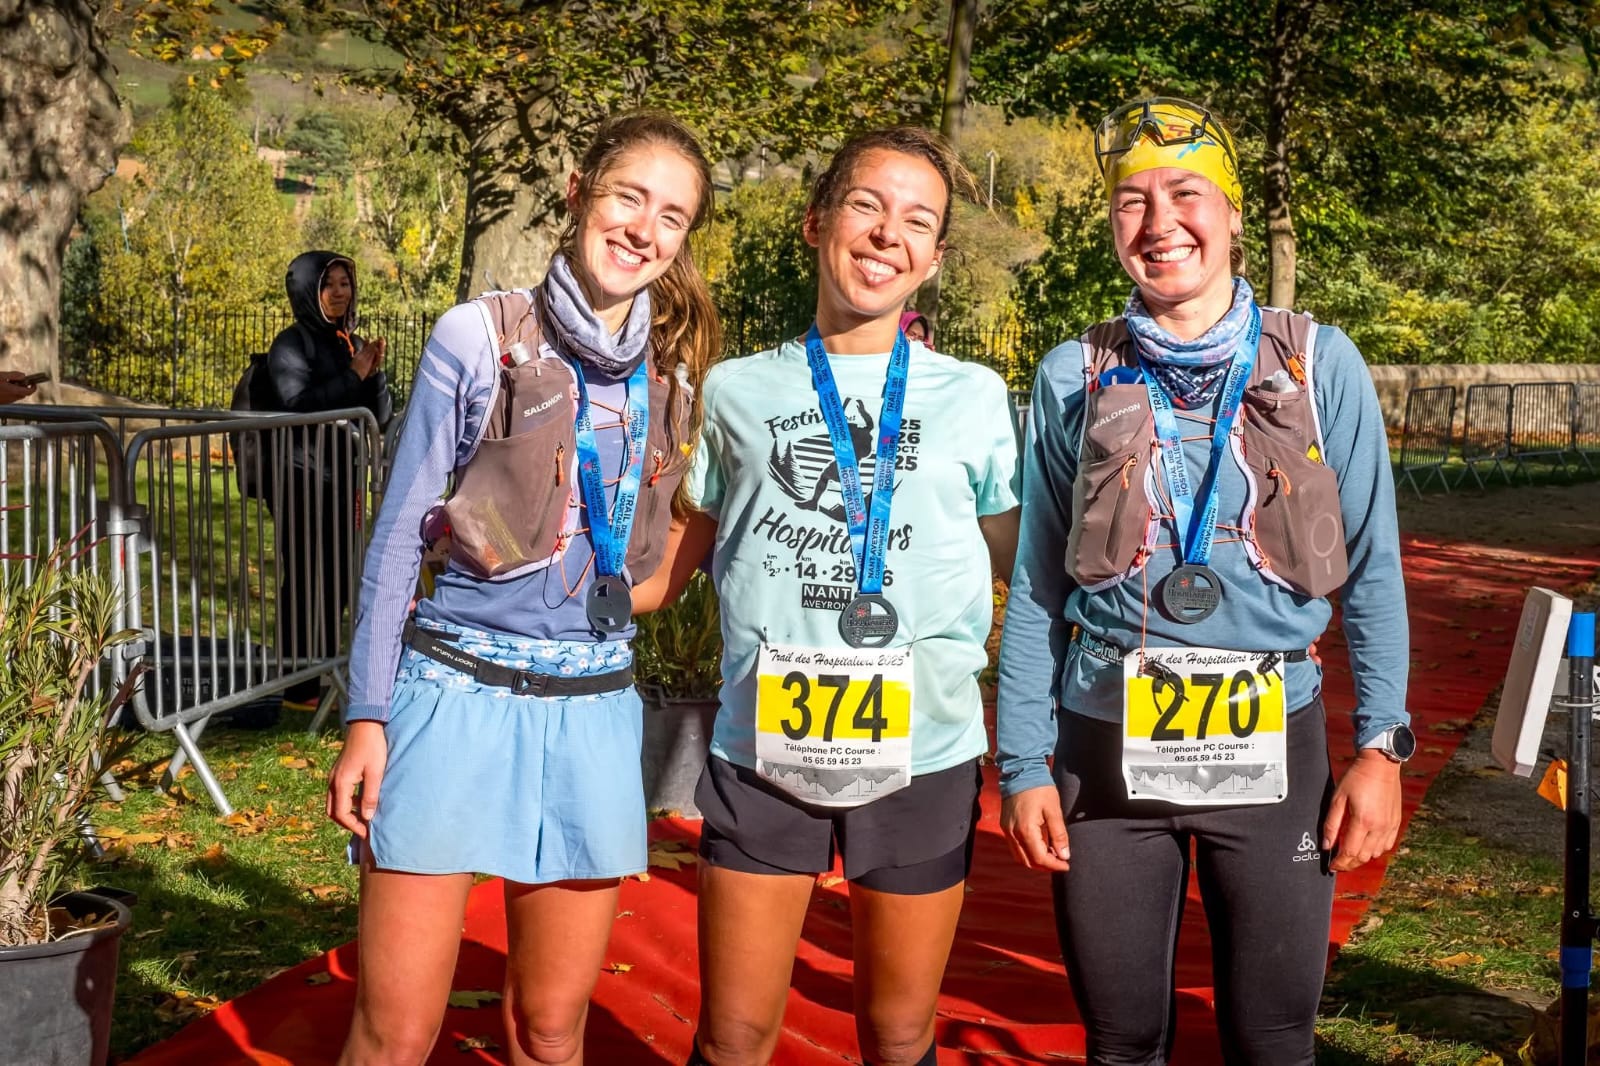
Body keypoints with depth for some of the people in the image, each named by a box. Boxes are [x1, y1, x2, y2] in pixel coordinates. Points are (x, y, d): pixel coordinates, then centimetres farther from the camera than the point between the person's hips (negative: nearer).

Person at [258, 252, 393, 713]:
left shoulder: (353, 344, 14)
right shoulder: (292, 344, -5)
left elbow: (381, 417, 11)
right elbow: (297, 404, -19)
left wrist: (375, 373, -7)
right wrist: (352, 376, -17)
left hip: (342, 479, 7)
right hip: (301, 479, -7)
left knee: (338, 583, 9)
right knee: (302, 581, -5)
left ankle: (326, 677, 19)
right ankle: (295, 686, -1)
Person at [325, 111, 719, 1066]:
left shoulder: (670, 378, 8)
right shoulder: (481, 338, -4)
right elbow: (400, 533, -3)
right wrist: (367, 716, -6)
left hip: (593, 709, 4)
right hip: (458, 690, -4)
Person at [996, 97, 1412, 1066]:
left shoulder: (1319, 364, 0)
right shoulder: (1075, 378, 2)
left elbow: (1372, 572, 3)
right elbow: (1037, 588, 5)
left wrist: (1381, 746, -4)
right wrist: (1024, 765, 1)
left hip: (1273, 743, 0)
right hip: (1106, 750, 1)